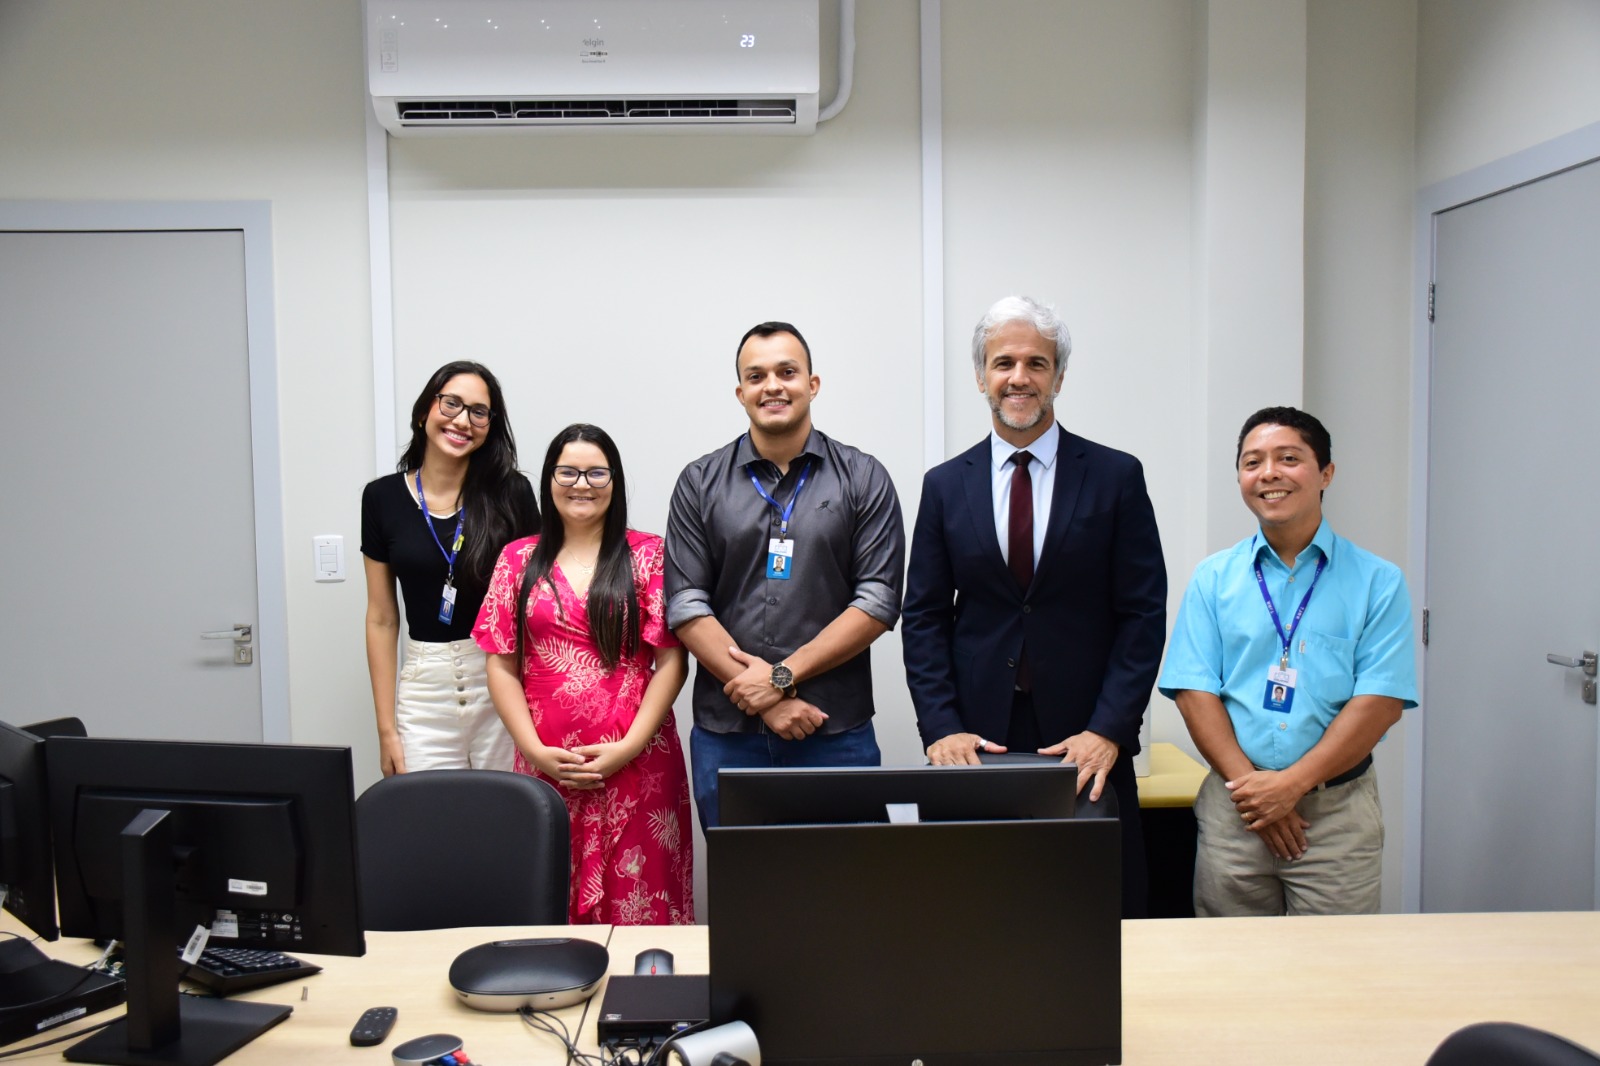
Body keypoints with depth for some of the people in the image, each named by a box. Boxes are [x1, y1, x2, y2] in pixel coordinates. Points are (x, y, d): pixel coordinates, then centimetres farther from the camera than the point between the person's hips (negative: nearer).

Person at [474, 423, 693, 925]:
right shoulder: (519, 560, 9)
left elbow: (671, 662, -1)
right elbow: (501, 665, 7)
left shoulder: (649, 555, 3)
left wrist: (627, 747, -9)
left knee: (638, 906, 0)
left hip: (636, 766, -2)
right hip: (544, 766, 2)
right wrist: (535, 749, -4)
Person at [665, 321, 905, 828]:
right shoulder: (700, 483, 6)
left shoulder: (864, 478, 3)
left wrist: (783, 675, -11)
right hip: (726, 734, 1)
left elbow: (878, 601, -3)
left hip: (836, 733, -1)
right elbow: (686, 606, -1)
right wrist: (763, 700, -10)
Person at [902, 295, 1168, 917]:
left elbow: (1143, 613, -1)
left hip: (1089, 743, -1)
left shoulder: (1116, 477, 2)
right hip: (979, 738, 1)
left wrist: (1109, 730, -11)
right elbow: (924, 617, 6)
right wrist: (941, 727, -6)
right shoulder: (945, 485, 7)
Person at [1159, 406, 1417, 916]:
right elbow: (1195, 692, -1)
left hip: (1338, 814, -1)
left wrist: (1291, 783, -13)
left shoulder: (1377, 582, 1)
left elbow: (1380, 702, -6)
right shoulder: (1213, 578, 6)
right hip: (1233, 811, 1)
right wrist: (1249, 783, -12)